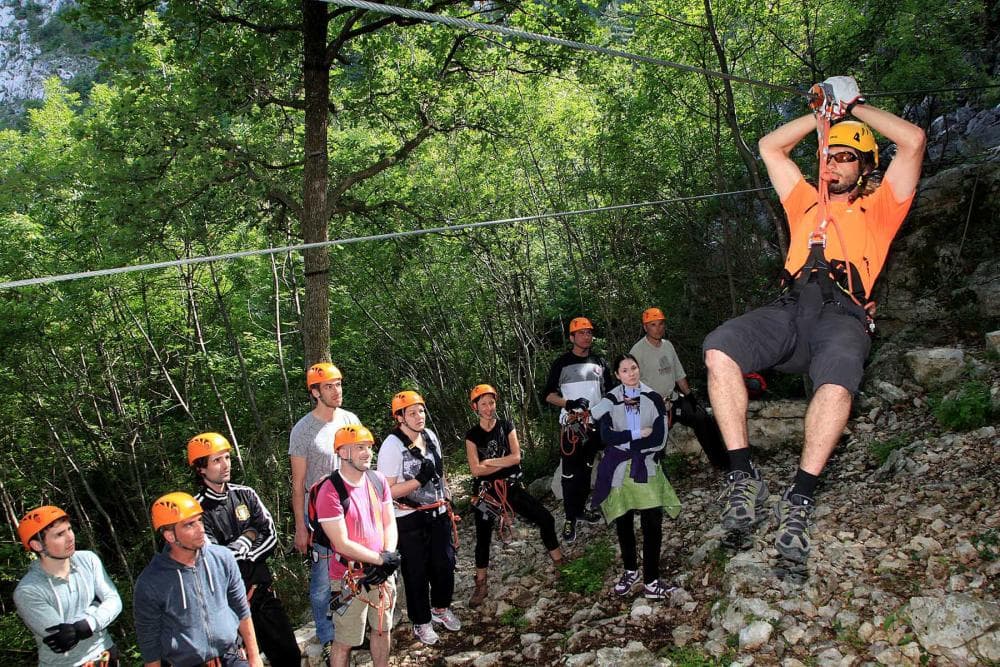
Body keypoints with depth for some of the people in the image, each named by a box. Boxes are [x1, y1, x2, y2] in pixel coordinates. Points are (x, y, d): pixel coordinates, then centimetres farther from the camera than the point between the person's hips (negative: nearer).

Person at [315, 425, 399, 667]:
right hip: (350, 580, -6)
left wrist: (389, 557, -13)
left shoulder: (377, 480, 0)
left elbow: (390, 523, 4)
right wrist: (381, 560, -17)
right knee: (344, 643, 6)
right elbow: (342, 544, -20)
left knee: (382, 629, 20)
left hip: (383, 573, 6)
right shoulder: (330, 491, -20)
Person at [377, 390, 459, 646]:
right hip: (410, 519, -6)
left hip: (438, 514, 6)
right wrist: (419, 480, -29)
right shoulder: (392, 446, -20)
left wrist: (447, 501, 17)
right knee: (416, 572, 8)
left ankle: (441, 608, 39)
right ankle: (421, 622, 27)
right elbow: (388, 491, -21)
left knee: (445, 563, 14)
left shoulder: (430, 436, 1)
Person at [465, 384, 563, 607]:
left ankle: (560, 564, 16)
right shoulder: (472, 436, -3)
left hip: (511, 486, 1)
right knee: (483, 538, 4)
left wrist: (489, 462, -14)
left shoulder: (506, 427, 1)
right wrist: (504, 463, -13)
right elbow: (476, 470, -12)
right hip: (486, 492, -1)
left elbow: (516, 456, -10)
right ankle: (481, 586, 18)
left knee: (546, 519, -3)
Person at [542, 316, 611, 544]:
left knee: (587, 469, 13)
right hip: (571, 425, -4)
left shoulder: (599, 362, 9)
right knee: (571, 473, -6)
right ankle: (570, 519, 1)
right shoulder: (562, 363, -3)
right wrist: (569, 403, -20)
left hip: (595, 424, 4)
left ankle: (580, 508, 27)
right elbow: (548, 395, -4)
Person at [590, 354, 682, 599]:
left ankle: (651, 581, 4)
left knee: (652, 524, -6)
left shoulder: (654, 399, -1)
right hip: (619, 471, 1)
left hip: (647, 469, -1)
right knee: (623, 524, 11)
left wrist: (623, 442, -10)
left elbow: (659, 439, -9)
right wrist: (638, 434, -13)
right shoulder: (609, 401, 1)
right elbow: (606, 436, -12)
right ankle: (630, 571, 30)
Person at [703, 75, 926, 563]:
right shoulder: (807, 204, 34)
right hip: (790, 309, 3)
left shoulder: (878, 208, 24)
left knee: (836, 386, -38)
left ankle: (800, 496, -28)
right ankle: (743, 476, -26)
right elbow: (769, 147, 40)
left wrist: (855, 108, 23)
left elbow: (913, 141, 13)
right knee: (719, 349, -28)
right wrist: (825, 113, 37)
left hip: (843, 314, -3)